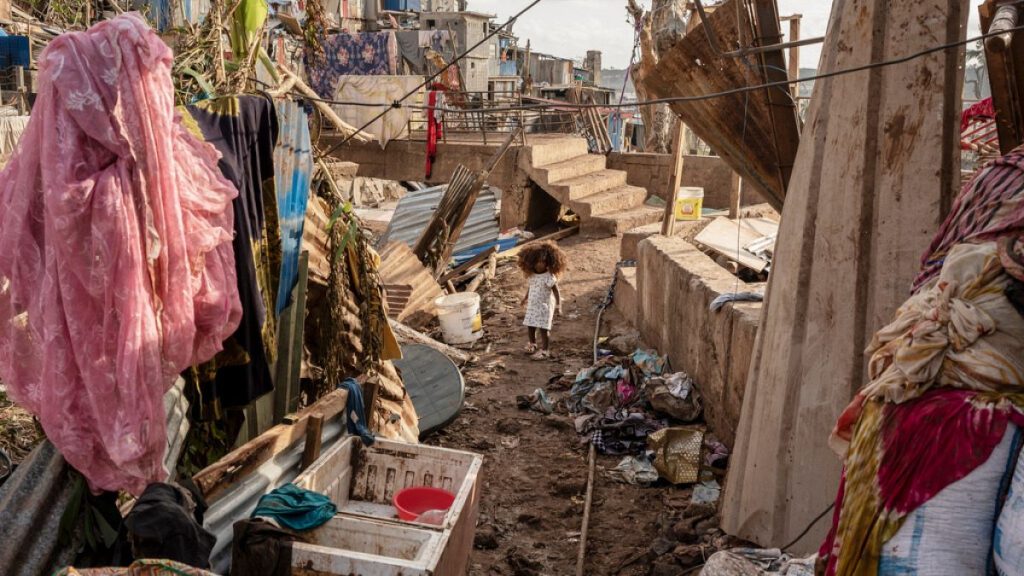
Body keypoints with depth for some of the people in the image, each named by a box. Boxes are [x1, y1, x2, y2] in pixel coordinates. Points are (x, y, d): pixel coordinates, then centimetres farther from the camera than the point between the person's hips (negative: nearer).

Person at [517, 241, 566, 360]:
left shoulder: (549, 277, -20)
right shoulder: (531, 275, -1)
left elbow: (556, 291, -18)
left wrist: (558, 305, -25)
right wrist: (525, 298, 29)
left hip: (545, 306, -6)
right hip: (532, 305, 6)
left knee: (543, 329, -3)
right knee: (530, 326, 15)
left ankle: (545, 350, 9)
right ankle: (533, 344, 39)